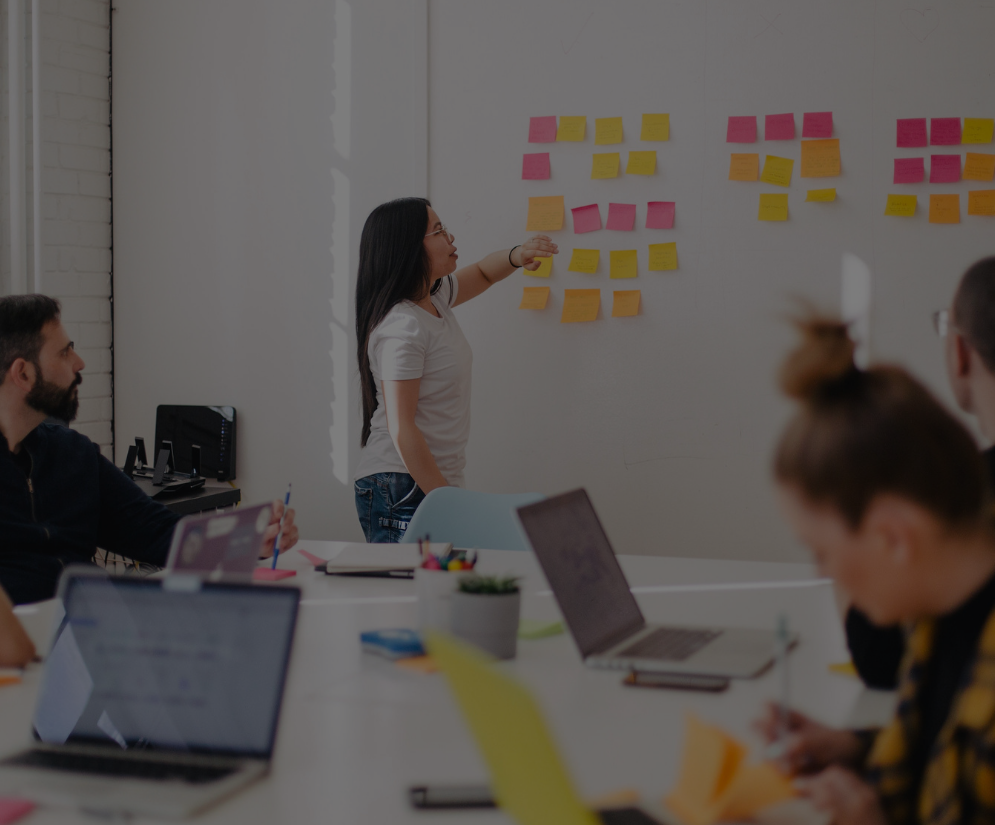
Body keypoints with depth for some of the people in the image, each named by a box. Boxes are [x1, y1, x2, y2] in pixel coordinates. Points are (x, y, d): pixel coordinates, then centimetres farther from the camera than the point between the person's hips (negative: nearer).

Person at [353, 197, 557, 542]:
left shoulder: (434, 297, 10)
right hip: (403, 491, -9)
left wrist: (516, 255, 7)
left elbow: (482, 273, 31)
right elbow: (401, 429, -21)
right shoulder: (402, 327, -18)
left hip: (435, 483, 9)